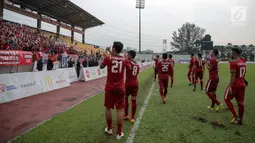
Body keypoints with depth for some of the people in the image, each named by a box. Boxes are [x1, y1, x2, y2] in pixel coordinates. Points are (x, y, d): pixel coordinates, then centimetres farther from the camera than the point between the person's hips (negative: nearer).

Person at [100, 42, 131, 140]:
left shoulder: (108, 58, -10)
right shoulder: (125, 60, -2)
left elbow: (101, 67, 9)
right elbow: (129, 67, 20)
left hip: (109, 88, -1)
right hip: (120, 88, 2)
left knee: (108, 108, 16)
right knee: (120, 110, 5)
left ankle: (109, 129, 30)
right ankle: (119, 133, 13)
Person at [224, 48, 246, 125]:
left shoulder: (233, 62, -15)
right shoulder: (243, 62, 10)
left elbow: (233, 76, -20)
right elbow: (243, 74, 17)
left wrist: (230, 87, -20)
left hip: (235, 84, -7)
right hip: (242, 84, 8)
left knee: (227, 99, 8)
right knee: (240, 102, 11)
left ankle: (236, 116, 1)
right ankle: (240, 120, 20)